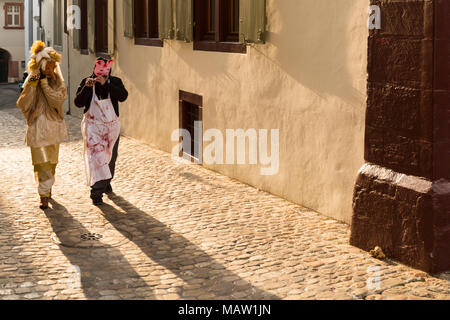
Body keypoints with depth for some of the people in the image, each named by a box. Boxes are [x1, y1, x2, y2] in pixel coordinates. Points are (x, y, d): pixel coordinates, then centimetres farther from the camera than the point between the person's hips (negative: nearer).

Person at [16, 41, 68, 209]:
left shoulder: (57, 81, 4)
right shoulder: (31, 80, -2)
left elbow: (57, 99, -13)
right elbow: (23, 105, -10)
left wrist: (44, 83, -17)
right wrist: (31, 86, -21)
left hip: (53, 126, 3)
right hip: (37, 127, -3)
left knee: (51, 161, 13)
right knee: (41, 162, -10)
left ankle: (47, 188, 34)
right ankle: (44, 195, -8)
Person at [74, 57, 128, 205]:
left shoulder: (115, 82, -2)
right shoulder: (86, 82, -3)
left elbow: (123, 96, -19)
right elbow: (78, 103, -10)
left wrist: (106, 84, -28)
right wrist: (86, 87, -24)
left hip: (112, 126, 3)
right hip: (93, 126, -2)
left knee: (110, 157, 15)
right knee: (95, 156, -14)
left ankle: (106, 183, 39)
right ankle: (96, 192, -15)